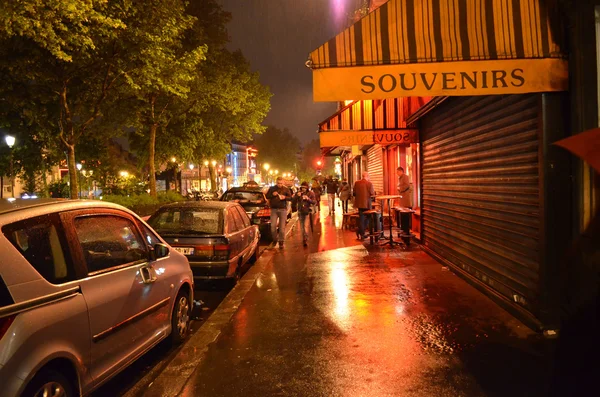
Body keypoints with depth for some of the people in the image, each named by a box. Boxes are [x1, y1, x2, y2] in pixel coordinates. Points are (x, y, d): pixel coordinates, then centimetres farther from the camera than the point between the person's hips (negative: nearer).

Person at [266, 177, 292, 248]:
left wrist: (285, 197, -13)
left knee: (282, 226, -2)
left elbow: (290, 197, 7)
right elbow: (267, 196, 9)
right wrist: (272, 195, -10)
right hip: (274, 209, 1)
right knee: (273, 226, -4)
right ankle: (274, 239, 14)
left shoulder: (286, 189, 7)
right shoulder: (272, 188, 9)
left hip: (283, 209, -1)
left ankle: (281, 241, 5)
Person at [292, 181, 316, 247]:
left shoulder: (311, 193, -2)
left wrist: (308, 199, -23)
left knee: (306, 227, -15)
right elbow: (293, 201, 1)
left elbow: (314, 202, -8)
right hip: (300, 212, 4)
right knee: (302, 227, 12)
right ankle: (304, 239, 27)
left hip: (307, 212, -4)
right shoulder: (298, 193, 4)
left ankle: (306, 240, -15)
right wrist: (297, 196, -16)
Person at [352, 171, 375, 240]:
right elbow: (372, 194, -12)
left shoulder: (356, 183, -1)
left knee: (361, 218, 13)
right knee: (365, 218, 10)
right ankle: (361, 234, 9)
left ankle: (360, 233, 10)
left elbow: (354, 193, 3)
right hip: (367, 203, -4)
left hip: (359, 203, 4)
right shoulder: (369, 183, -13)